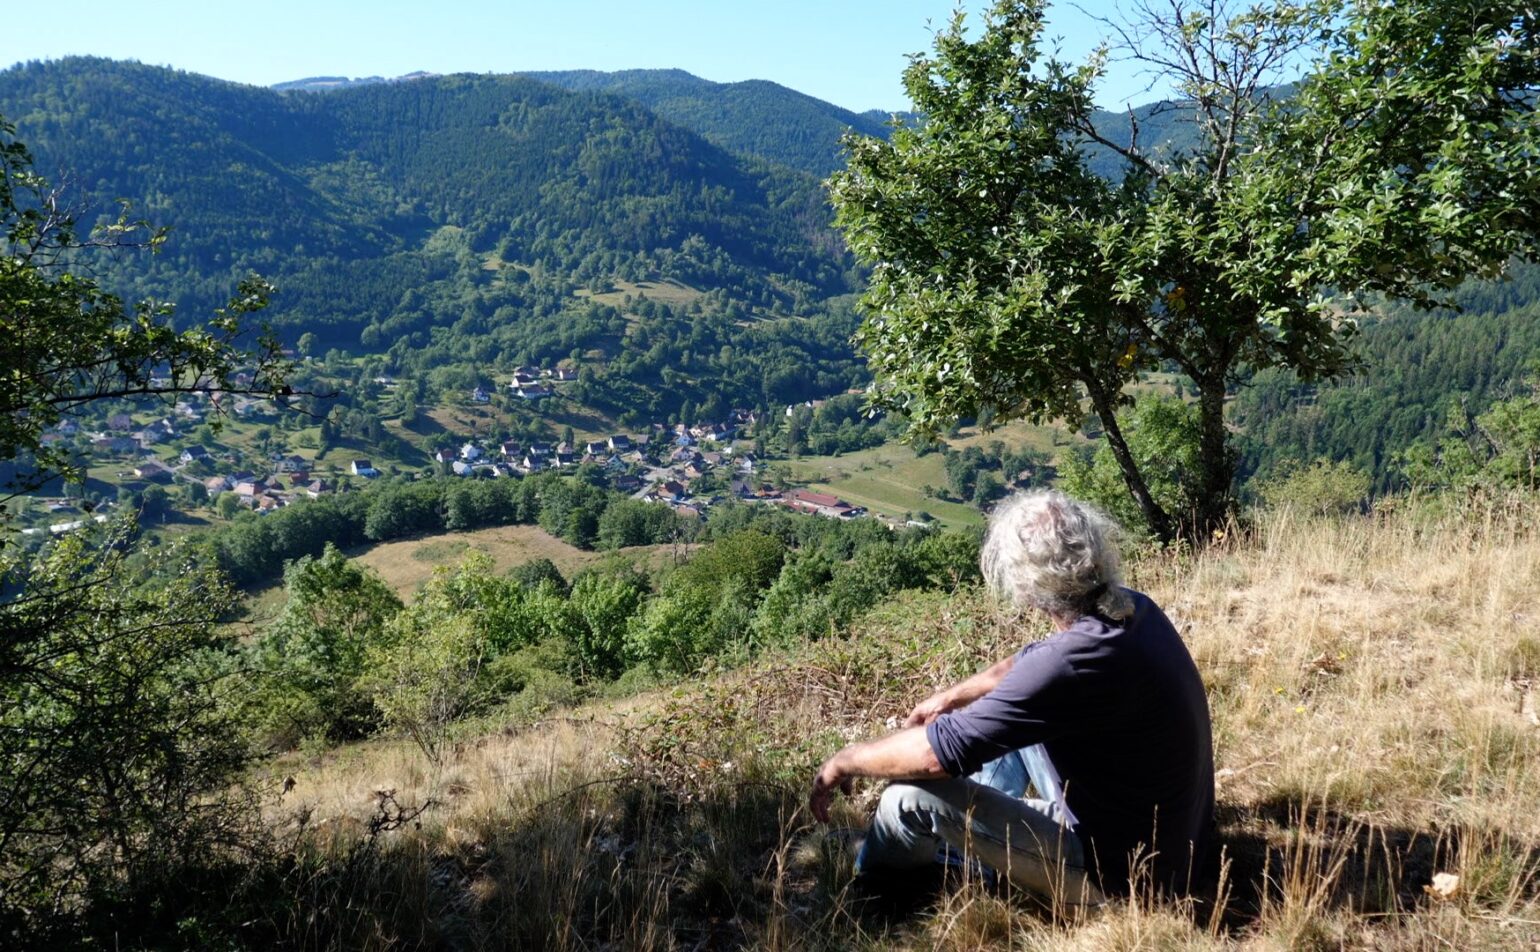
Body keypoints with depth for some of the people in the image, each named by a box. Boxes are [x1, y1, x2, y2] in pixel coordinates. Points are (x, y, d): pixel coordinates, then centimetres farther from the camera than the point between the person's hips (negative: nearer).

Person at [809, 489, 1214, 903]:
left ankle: (867, 876, 22)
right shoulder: (1131, 607, -6)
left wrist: (845, 761, -13)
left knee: (912, 795, -10)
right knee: (1005, 713, 19)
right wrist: (954, 696, 19)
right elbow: (1031, 664, 16)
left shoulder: (1079, 660, -34)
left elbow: (939, 751, -29)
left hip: (1120, 871, -9)